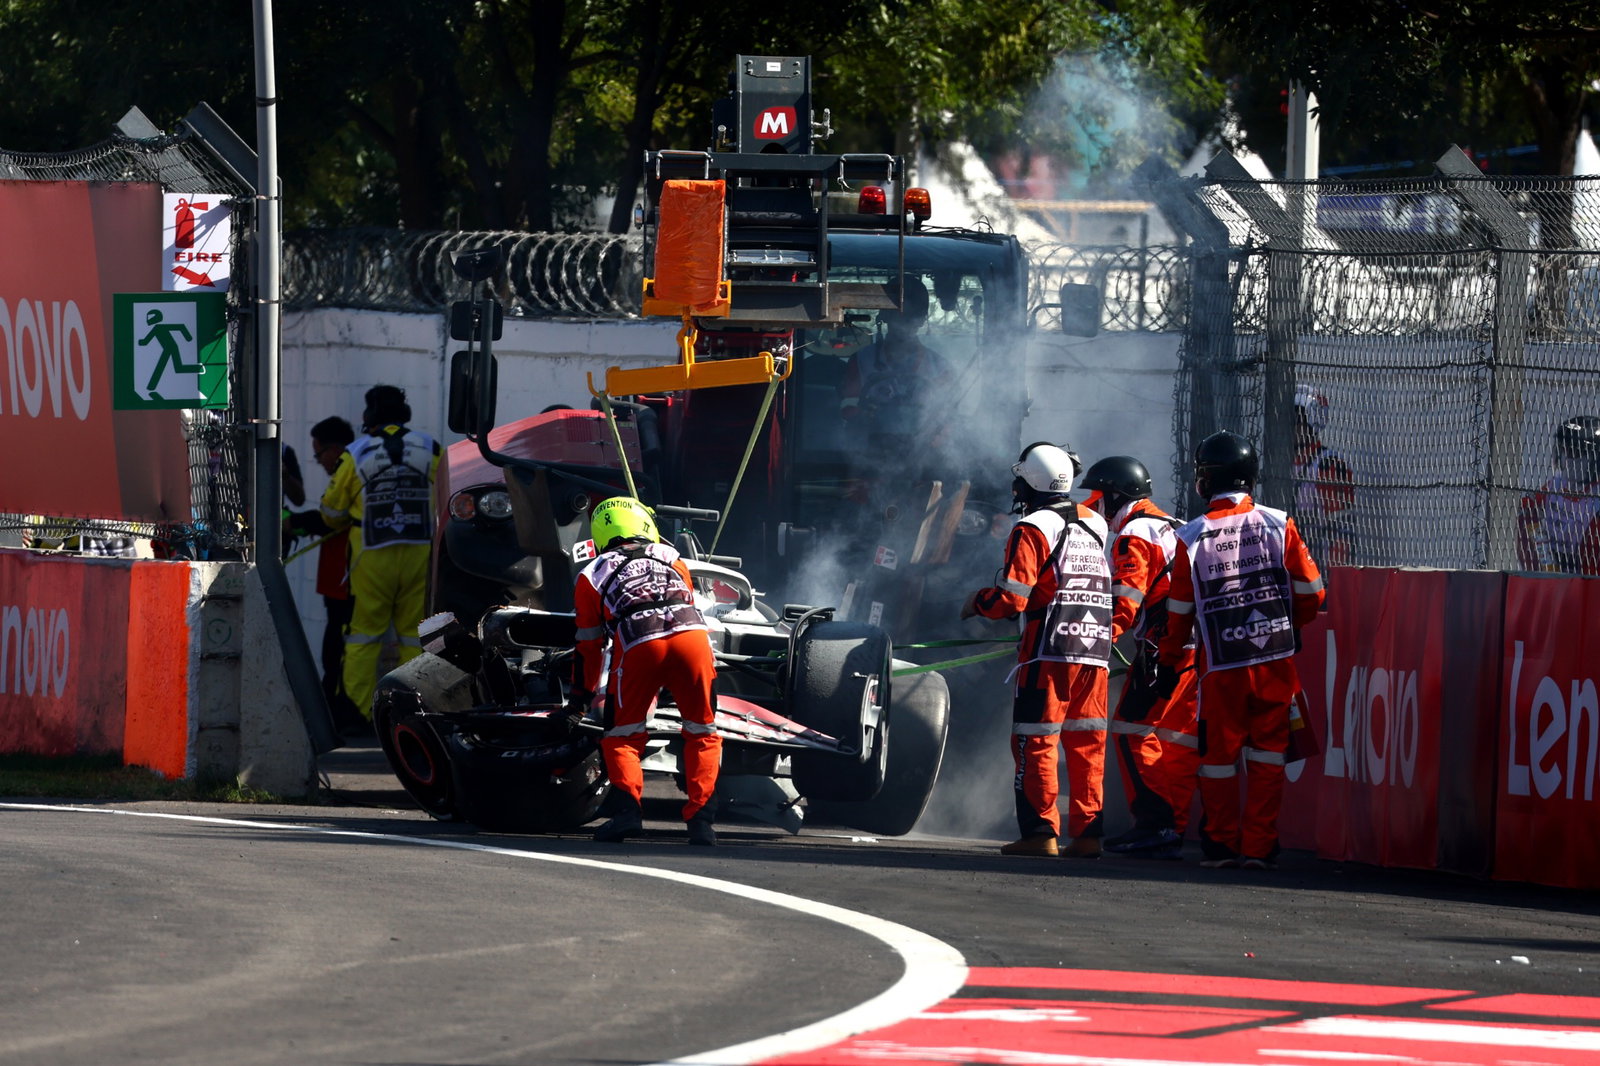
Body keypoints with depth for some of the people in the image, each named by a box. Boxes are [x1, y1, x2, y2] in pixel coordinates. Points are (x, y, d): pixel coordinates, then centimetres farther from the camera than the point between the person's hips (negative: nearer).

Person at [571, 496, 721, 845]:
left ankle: (629, 808, -9)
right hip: (692, 634, 2)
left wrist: (582, 697, 41)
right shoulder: (670, 557, 31)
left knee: (621, 737, 12)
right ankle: (700, 816, 2)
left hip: (639, 646, -2)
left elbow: (589, 646, 28)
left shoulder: (593, 575, 25)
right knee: (702, 734, 15)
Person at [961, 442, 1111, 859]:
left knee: (1036, 743, -1)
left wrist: (978, 602, 5)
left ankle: (1041, 832, -4)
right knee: (1086, 744, 9)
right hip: (1095, 651, 6)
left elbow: (1011, 599, -11)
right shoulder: (1094, 525, 12)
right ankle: (1088, 832, 6)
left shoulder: (1032, 529, -8)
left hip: (1049, 652, -6)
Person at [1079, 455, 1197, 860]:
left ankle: (1155, 822, -14)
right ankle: (1172, 832, 9)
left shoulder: (1134, 536, -7)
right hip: (1198, 648, 9)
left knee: (1133, 729, -7)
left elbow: (1124, 602, -17)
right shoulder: (1171, 528, 22)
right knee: (1178, 739, 9)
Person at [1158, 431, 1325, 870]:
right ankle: (1258, 847, 4)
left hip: (1221, 667, -1)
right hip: (1276, 661, 1)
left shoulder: (1192, 539, -4)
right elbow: (1310, 591, 2)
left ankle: (1221, 845, 18)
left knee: (1219, 756, 12)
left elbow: (1179, 611, 3)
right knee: (1267, 757, 7)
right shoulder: (1279, 525, -2)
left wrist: (1170, 661, 18)